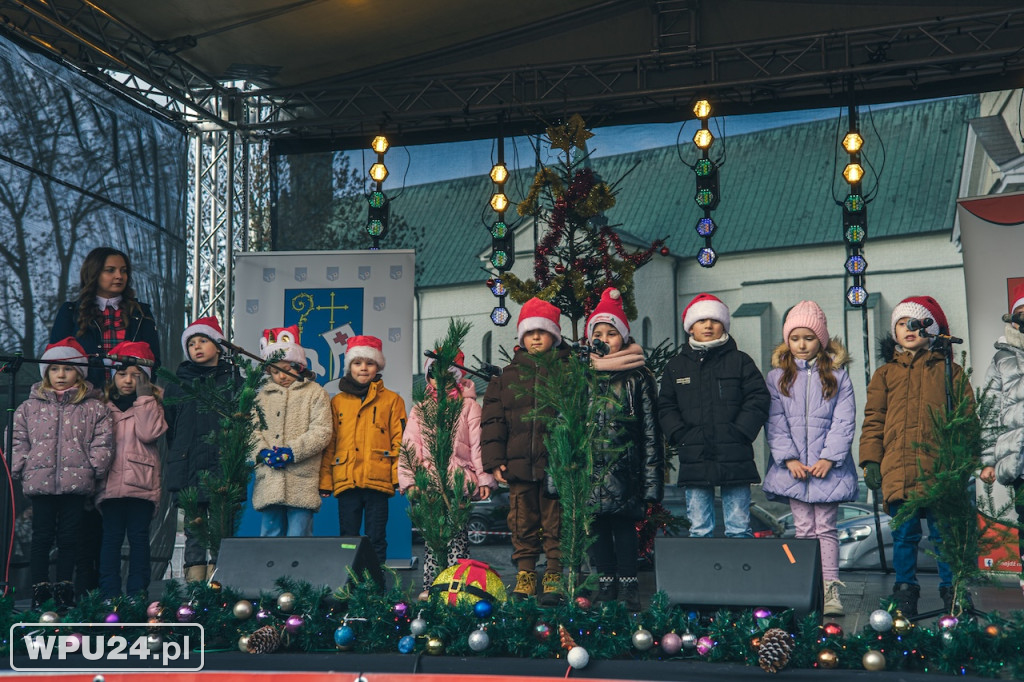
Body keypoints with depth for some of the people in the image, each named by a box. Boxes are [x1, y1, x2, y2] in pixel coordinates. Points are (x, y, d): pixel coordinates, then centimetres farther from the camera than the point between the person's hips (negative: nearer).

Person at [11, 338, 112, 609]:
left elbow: (103, 441, 2)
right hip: (40, 482, 1)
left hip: (76, 482, -1)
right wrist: (21, 468, 0)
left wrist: (94, 468, -7)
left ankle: (64, 587, 15)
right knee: (42, 536, 4)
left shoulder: (94, 408, 6)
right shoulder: (30, 407, 10)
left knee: (69, 537, 5)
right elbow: (18, 441, 10)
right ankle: (40, 588, 10)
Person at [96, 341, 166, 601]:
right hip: (111, 482, 2)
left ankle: (137, 593, 5)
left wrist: (144, 398, -7)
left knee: (139, 537, 0)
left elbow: (149, 433, -11)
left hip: (141, 482, -2)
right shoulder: (105, 406, 15)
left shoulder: (151, 404, 8)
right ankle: (108, 594, 5)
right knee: (111, 537, 2)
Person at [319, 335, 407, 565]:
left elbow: (399, 442, 4)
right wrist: (325, 481, 5)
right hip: (345, 480, 2)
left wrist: (399, 477, -5)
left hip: (378, 480, -2)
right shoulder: (337, 402, 13)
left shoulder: (392, 400, 8)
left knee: (376, 539, 2)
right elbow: (329, 444, 12)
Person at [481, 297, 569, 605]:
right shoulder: (507, 377, 13)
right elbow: (492, 421, 11)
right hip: (518, 464, 3)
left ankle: (554, 579, 6)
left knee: (556, 523, -1)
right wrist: (494, 460, 2)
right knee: (522, 524, 6)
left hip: (556, 464, -3)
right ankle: (525, 575, 15)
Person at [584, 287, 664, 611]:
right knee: (597, 525, 6)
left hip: (625, 468, -2)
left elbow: (651, 431, 2)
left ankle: (628, 583, 9)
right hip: (590, 466, 3)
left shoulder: (638, 377, 3)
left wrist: (651, 480, -2)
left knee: (624, 523, 0)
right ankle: (606, 581, 16)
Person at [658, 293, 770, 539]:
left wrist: (739, 432, -10)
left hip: (735, 461, -2)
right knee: (699, 530, 4)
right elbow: (666, 407, 11)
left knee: (739, 528, 1)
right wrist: (680, 435, -5)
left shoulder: (740, 361, 7)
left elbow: (759, 399, 1)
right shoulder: (676, 366, 13)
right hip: (694, 461, 2)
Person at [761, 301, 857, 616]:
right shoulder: (777, 377, 7)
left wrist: (829, 458, -12)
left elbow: (844, 421, -1)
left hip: (828, 467, -1)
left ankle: (830, 589, 0)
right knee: (804, 528, 4)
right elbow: (775, 423, 2)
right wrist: (789, 459, -10)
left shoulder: (837, 375, 4)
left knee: (825, 527, -1)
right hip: (793, 467, 1)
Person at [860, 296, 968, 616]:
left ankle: (952, 592, 9)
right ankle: (905, 592, 14)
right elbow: (873, 420, 11)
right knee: (904, 535, 4)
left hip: (940, 469, -1)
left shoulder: (948, 371, 13)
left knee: (945, 533, -1)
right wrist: (871, 460, 2)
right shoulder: (885, 374, 16)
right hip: (898, 468, 1)